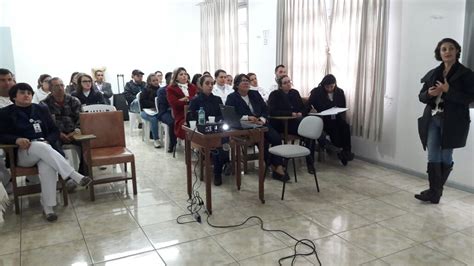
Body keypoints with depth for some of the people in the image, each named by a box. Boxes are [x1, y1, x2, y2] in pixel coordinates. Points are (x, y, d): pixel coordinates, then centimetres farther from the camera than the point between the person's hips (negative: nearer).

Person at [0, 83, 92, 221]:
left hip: (45, 149, 2)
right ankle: (75, 176, -44)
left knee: (48, 167, -34)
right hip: (23, 153, -2)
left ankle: (48, 207, -28)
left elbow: (54, 131, 12)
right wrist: (17, 139, -19)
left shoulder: (41, 109, 15)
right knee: (41, 146, -37)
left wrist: (47, 141, -9)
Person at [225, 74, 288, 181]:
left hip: (261, 123, 4)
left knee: (276, 138, -23)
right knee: (263, 140, -30)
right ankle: (274, 167, -14)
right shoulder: (232, 98, 4)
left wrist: (262, 119, -10)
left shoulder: (255, 94, 17)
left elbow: (265, 109, 12)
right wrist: (247, 118, -19)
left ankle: (279, 167, -22)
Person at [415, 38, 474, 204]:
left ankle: (436, 191, 15)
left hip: (452, 121, -4)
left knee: (445, 157, 5)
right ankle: (435, 192, 6)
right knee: (433, 157, 0)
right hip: (432, 119, 4)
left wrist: (448, 90, -20)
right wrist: (429, 93, -11)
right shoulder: (433, 73, 11)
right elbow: (421, 96, 11)